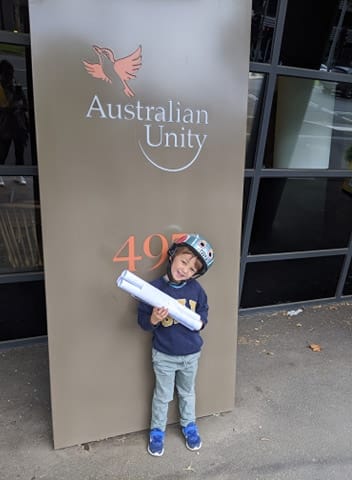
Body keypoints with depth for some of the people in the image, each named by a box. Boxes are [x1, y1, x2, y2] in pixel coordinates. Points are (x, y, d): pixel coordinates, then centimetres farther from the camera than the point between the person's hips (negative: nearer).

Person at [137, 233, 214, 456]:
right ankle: (157, 432, 44)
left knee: (188, 393, 25)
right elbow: (143, 322, -14)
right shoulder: (155, 287, -20)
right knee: (163, 396, 19)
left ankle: (189, 426, 50)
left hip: (191, 354, 3)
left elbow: (204, 317, 0)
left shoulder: (196, 289, -12)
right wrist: (154, 319, -35)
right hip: (164, 355, -2)